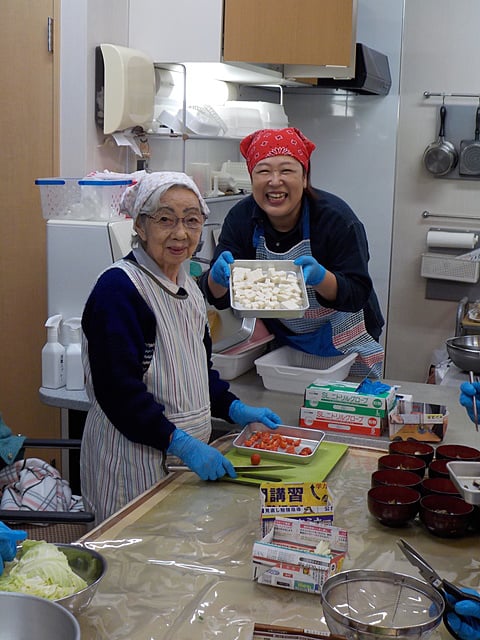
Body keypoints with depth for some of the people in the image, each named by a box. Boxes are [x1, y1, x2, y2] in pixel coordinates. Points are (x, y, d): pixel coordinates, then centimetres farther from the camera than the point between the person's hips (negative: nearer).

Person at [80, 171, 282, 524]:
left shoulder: (188, 285, 10)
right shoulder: (119, 287, -16)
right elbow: (118, 390, -23)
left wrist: (235, 409, 8)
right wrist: (182, 444, -26)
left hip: (190, 454, 8)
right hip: (133, 458, -8)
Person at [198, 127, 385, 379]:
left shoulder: (336, 217, -22)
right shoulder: (241, 217, -12)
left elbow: (357, 294, -24)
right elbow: (217, 296, -14)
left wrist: (320, 278, -44)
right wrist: (218, 276, -37)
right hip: (282, 342, 3)